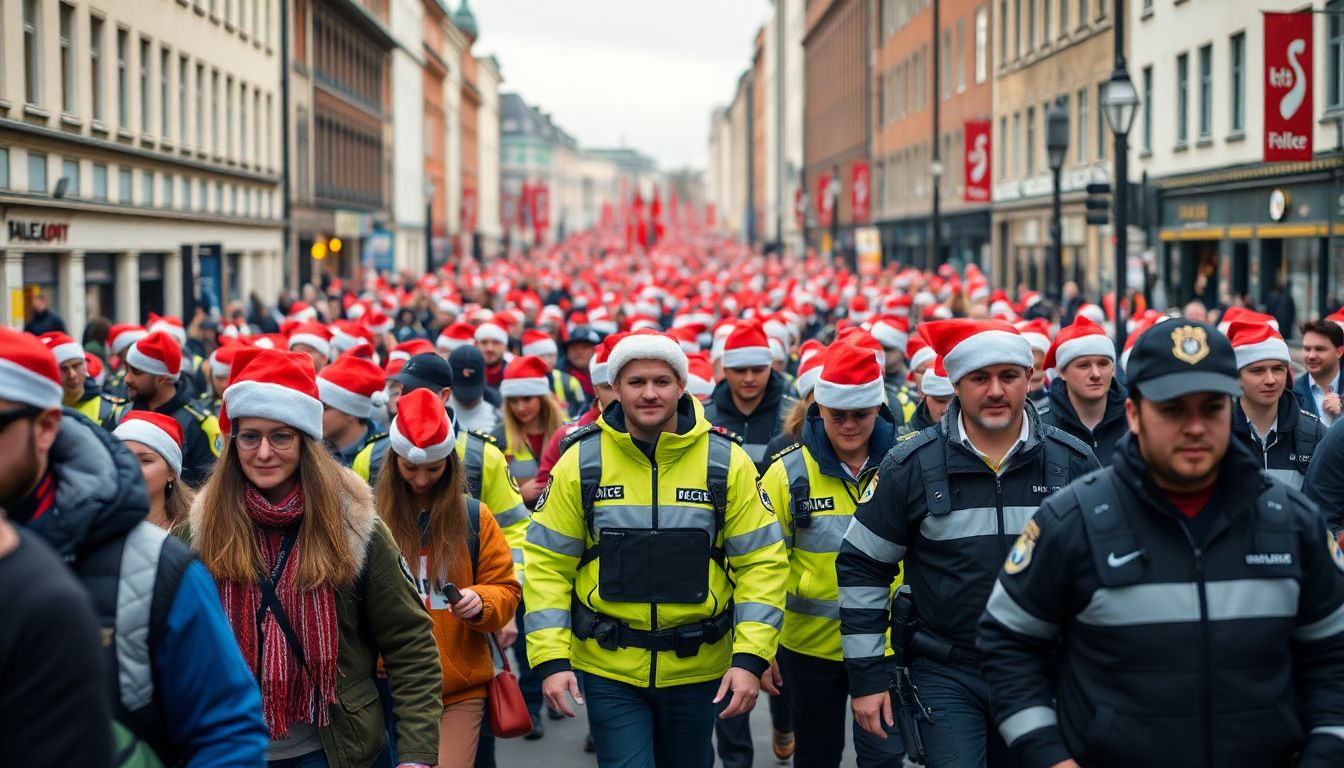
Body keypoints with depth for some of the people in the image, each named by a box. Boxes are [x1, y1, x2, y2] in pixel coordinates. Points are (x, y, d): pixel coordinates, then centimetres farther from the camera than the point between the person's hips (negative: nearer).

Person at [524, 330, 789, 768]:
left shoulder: (726, 461, -5)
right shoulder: (581, 462, -5)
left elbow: (762, 563, -4)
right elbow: (547, 564, -2)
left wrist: (750, 658, -13)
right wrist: (551, 659, -11)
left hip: (697, 666, 1)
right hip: (608, 666, -1)